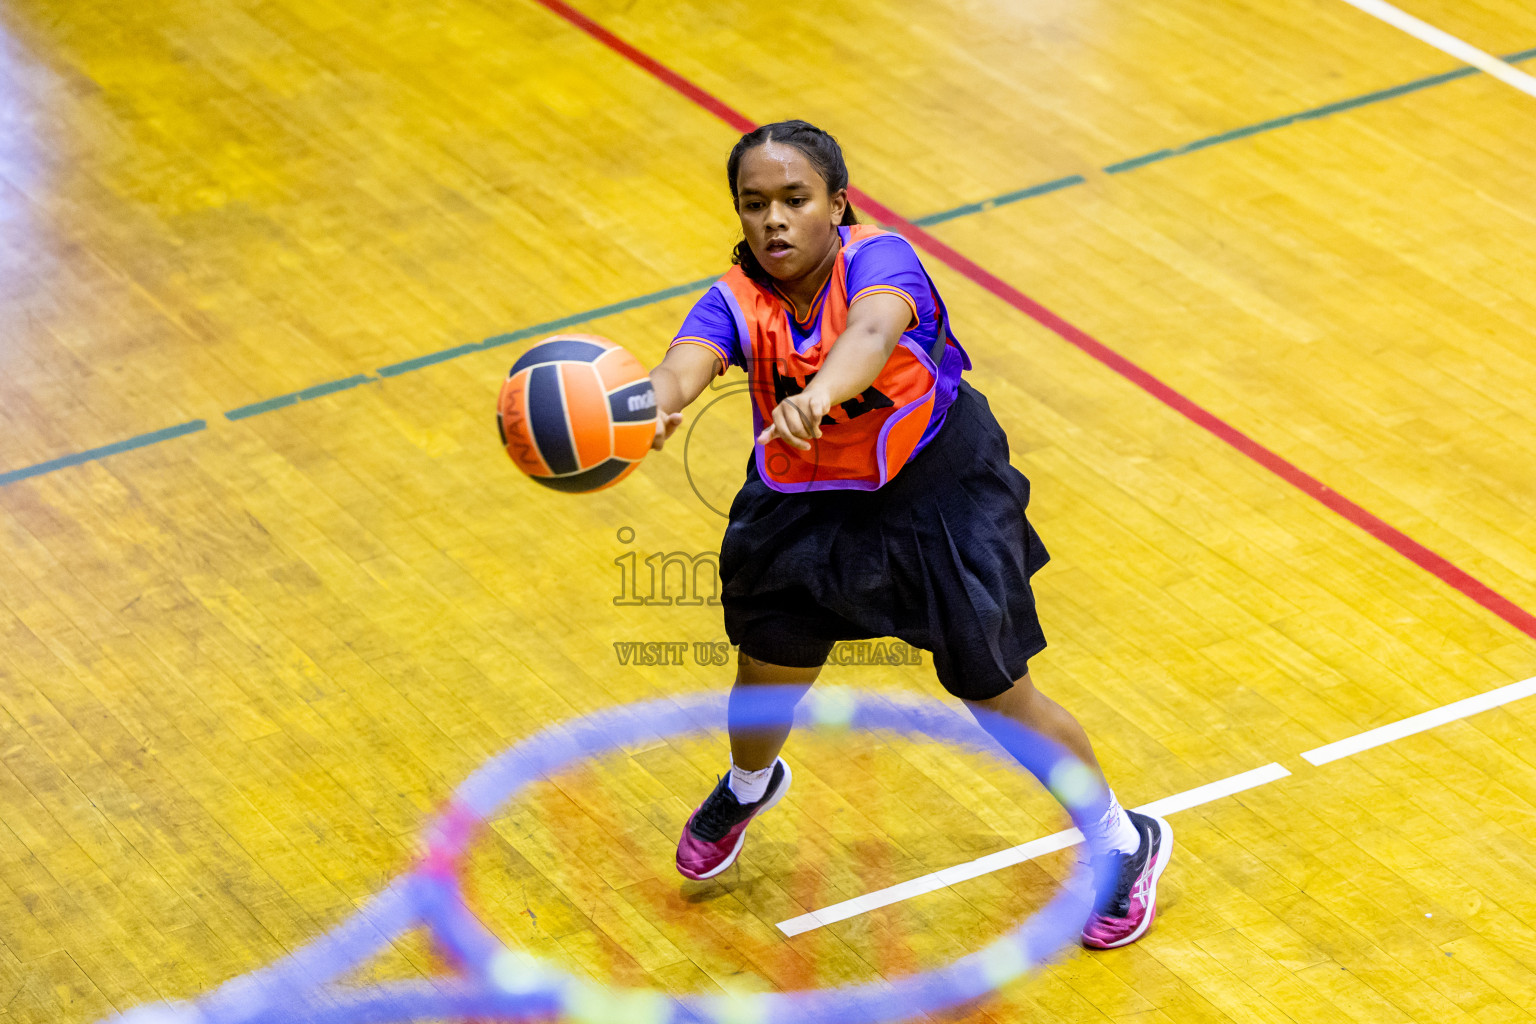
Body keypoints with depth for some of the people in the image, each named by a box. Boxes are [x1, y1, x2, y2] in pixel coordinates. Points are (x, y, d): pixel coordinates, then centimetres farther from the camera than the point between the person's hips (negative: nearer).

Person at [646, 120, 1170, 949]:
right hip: (806, 505, 4)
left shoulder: (878, 259, -29)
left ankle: (1123, 841, 29)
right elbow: (686, 364, -43)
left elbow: (872, 331, -52)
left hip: (940, 493, -3)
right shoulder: (736, 304, -20)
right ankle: (748, 786, 51)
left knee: (997, 696, 3)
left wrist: (821, 392, -75)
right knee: (765, 680, 11)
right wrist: (647, 408, -67)